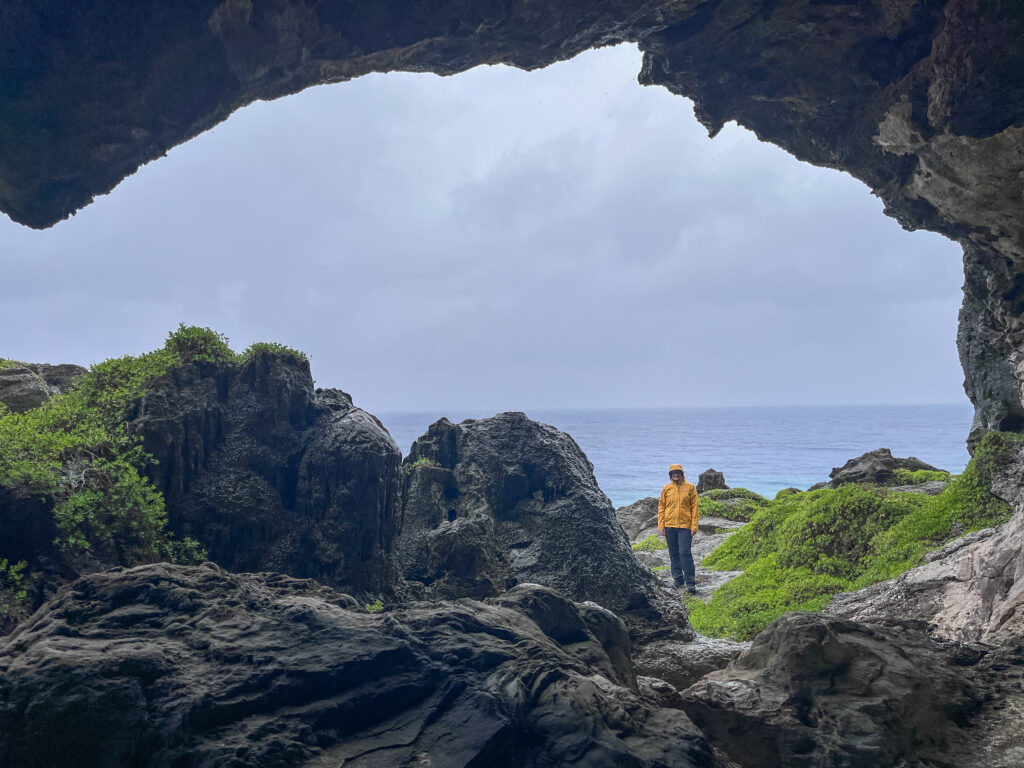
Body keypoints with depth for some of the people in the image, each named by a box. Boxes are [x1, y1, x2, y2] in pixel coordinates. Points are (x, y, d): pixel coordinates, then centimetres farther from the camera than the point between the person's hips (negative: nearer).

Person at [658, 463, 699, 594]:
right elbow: (661, 508, 9)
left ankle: (690, 582, -7)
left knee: (685, 553, -10)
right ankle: (677, 578, 20)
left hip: (685, 526, -3)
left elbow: (694, 507, 0)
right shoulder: (666, 489, 7)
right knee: (673, 553, 9)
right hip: (669, 526, 3)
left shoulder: (690, 487, 2)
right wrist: (661, 526, 2)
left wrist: (694, 526, -6)